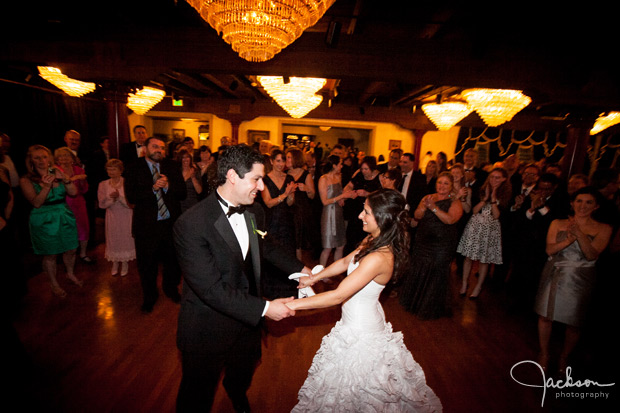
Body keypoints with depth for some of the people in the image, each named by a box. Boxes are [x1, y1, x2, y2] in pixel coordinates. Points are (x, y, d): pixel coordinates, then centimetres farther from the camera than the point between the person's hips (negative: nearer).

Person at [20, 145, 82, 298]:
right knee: (50, 255, 8)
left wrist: (64, 177, -22)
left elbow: (73, 192, -7)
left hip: (64, 217, 3)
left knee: (70, 250, 12)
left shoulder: (57, 173, 3)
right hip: (44, 220, -3)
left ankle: (70, 274, 38)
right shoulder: (26, 180, -6)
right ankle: (54, 284, 27)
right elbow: (36, 203, -15)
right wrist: (47, 185, -27)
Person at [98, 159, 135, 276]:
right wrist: (112, 198, -21)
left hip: (125, 217, -2)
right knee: (113, 239, 10)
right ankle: (115, 263, 26)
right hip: (112, 217, 2)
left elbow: (131, 203, -14)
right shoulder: (103, 184, 0)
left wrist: (119, 197, -28)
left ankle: (125, 263, 22)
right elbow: (102, 204, -4)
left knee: (125, 238, 6)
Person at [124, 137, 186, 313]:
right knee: (147, 264, 13)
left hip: (171, 223, 2)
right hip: (146, 224, -2)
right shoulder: (134, 168, -3)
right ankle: (149, 296, 36)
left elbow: (183, 193, -3)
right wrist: (153, 188, -23)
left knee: (174, 260, 16)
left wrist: (168, 186, -20)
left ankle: (171, 288, 43)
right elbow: (131, 197, -12)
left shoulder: (172, 166, 3)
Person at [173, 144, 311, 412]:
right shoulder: (191, 224, -29)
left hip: (247, 320, 6)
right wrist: (264, 308, -29)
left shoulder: (255, 212, -7)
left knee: (243, 375, 34)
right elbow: (211, 288, -31)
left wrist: (299, 269, 9)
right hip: (208, 329, -6)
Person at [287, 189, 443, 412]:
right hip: (363, 320, 8)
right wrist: (313, 278, 6)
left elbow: (338, 296, -33)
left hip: (360, 329, -8)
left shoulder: (378, 258, -34)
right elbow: (346, 262, 7)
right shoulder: (373, 240, -5)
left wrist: (293, 305, -27)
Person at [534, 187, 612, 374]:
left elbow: (591, 255, -12)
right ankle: (544, 354, 27)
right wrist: (569, 240, -23)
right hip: (554, 276, 1)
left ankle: (564, 357, 32)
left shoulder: (603, 229, 0)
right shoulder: (558, 224, 2)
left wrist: (580, 234, -27)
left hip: (580, 280, -1)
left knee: (573, 323, 7)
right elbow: (550, 249, -5)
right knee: (545, 316, 6)